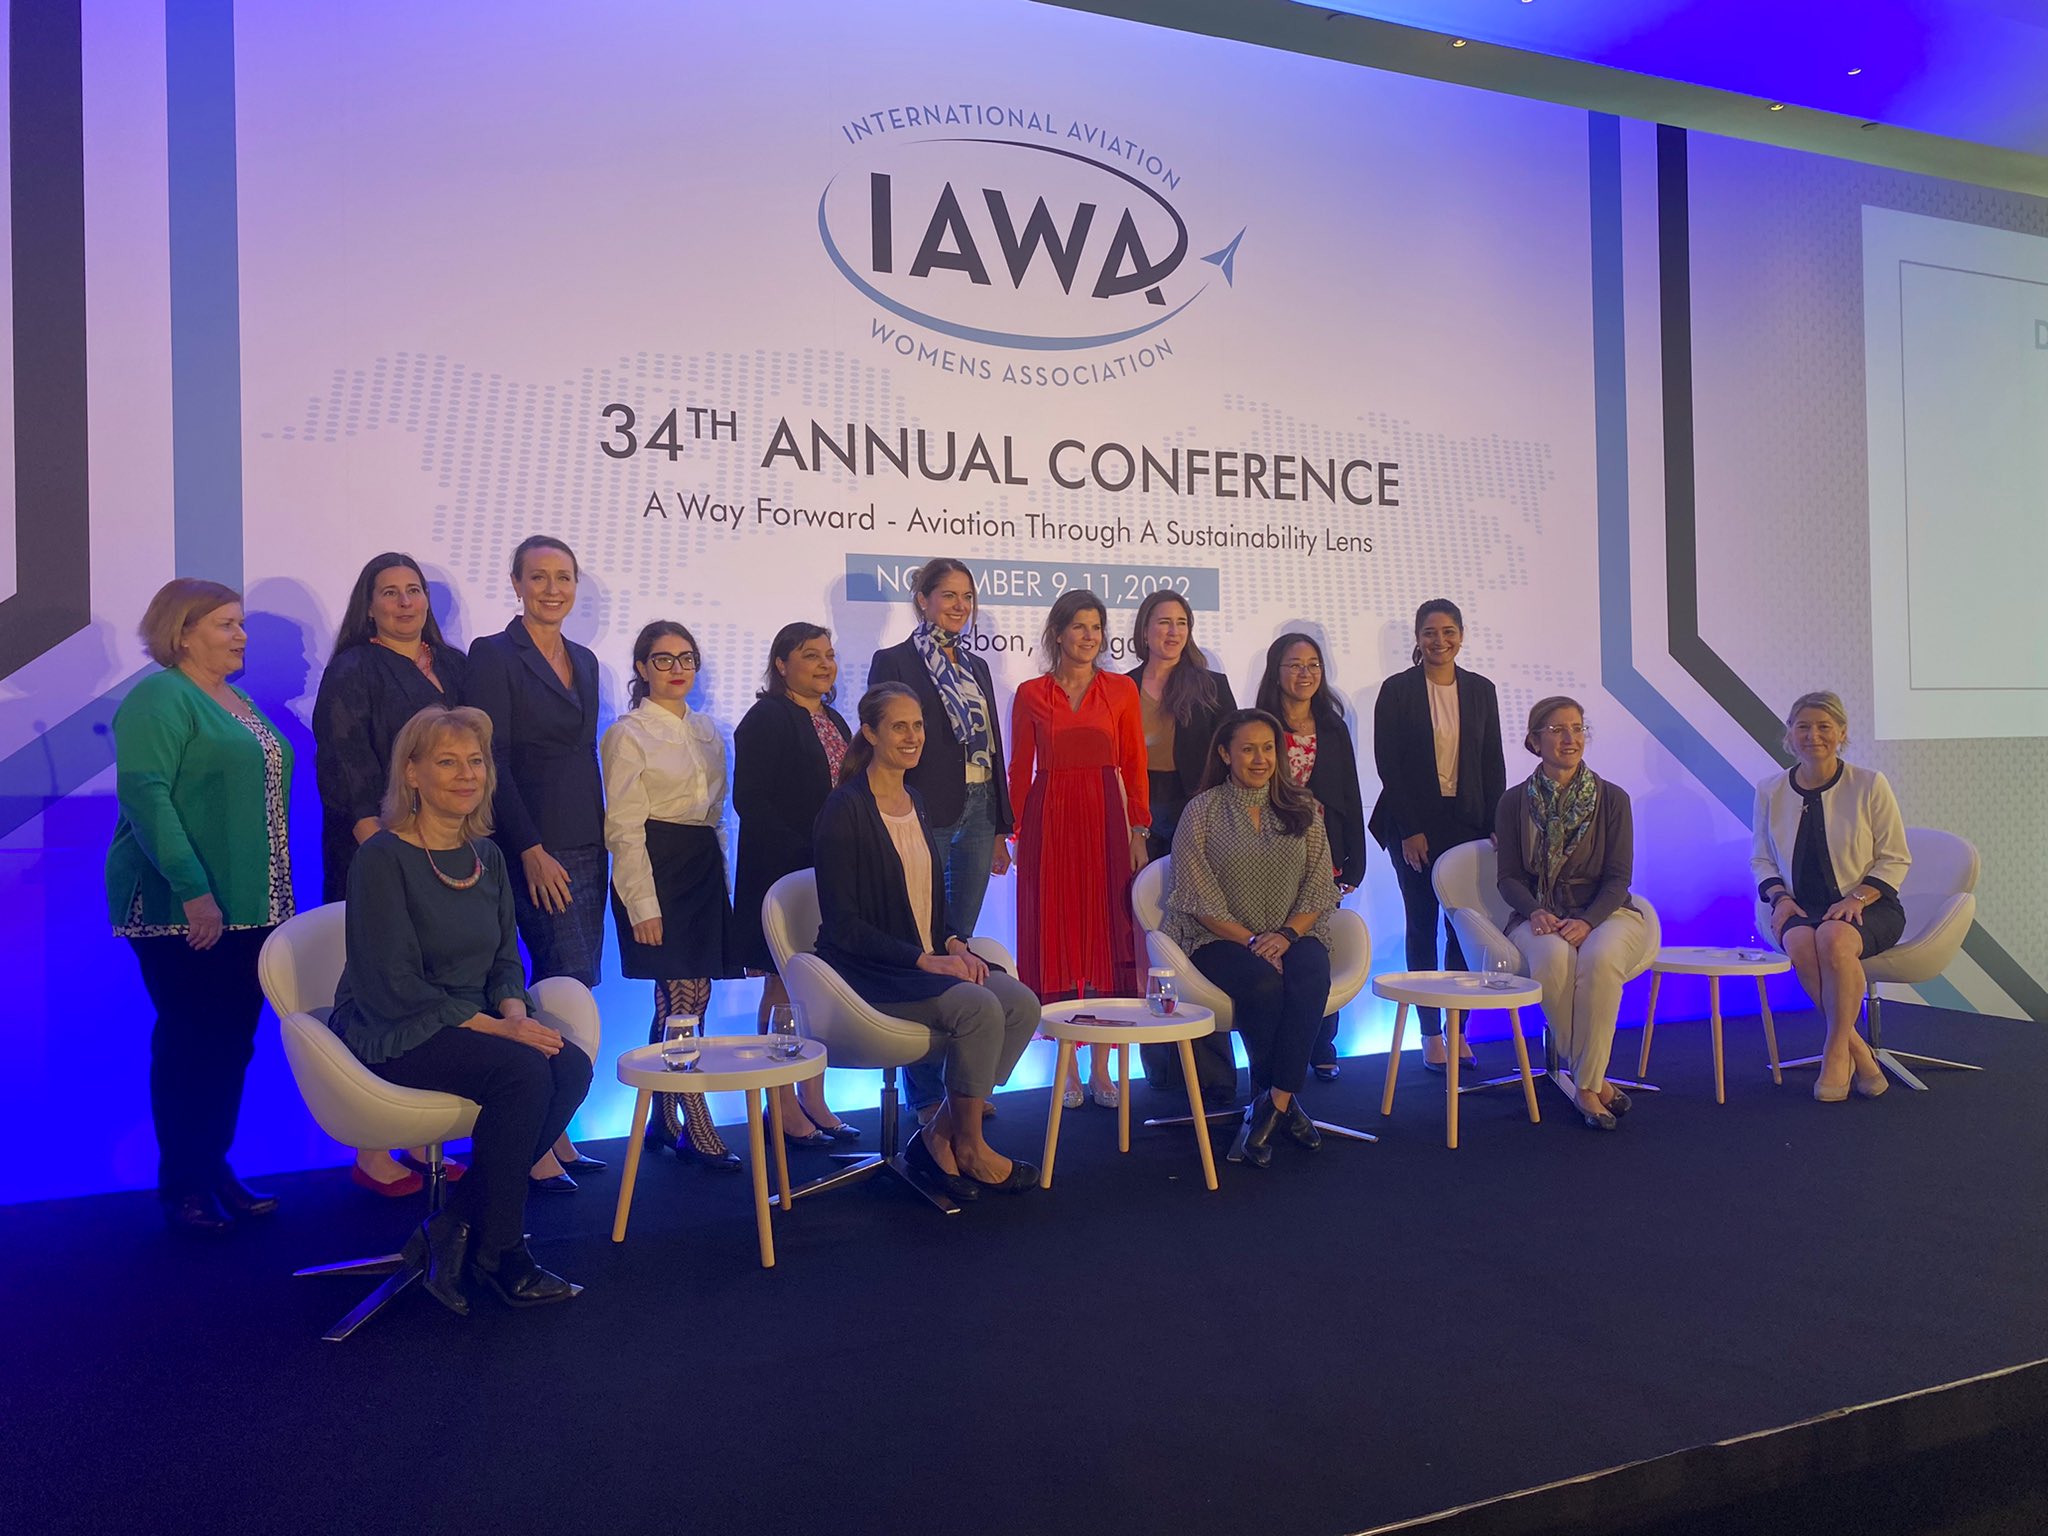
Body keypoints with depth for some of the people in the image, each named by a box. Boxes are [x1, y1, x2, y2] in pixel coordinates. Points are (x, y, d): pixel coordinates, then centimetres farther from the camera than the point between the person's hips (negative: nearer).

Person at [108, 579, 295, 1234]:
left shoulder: (239, 701, 17)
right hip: (183, 910, -8)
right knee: (188, 1040, 0)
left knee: (234, 1042, 12)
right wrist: (193, 889, -25)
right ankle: (180, 1182, 12)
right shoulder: (160, 698, -9)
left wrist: (275, 894, 19)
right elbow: (145, 795, -19)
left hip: (249, 906, 8)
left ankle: (215, 1167, 23)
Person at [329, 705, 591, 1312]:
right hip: (391, 1035, -7)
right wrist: (490, 1026, -21)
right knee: (521, 1071, -31)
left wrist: (514, 1010, -9)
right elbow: (393, 986, -18)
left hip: (470, 1025, 7)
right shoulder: (383, 858, -13)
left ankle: (454, 1228, -9)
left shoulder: (486, 856, 9)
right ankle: (498, 1252, -12)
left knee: (571, 1067, -21)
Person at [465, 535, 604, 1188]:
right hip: (537, 849, -7)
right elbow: (493, 762, -11)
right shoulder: (494, 655, -5)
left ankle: (552, 1134, 18)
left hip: (588, 846, 7)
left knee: (570, 988, 9)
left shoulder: (584, 661, 15)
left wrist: (605, 839, 13)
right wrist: (532, 851, -16)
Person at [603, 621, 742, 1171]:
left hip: (705, 869, 6)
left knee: (689, 998, 6)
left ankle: (664, 1120, 19)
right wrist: (643, 905, -13)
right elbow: (624, 827, -7)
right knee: (684, 1001, -9)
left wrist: (722, 879, 14)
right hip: (655, 869, -6)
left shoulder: (708, 730, 16)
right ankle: (696, 1129, 1)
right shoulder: (627, 734, -3)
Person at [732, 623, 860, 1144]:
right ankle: (784, 1109, 8)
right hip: (783, 873, -8)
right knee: (784, 988, -1)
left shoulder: (833, 722, 17)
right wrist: (802, 853, -19)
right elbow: (749, 799, -16)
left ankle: (814, 1101, 20)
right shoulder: (766, 719, -8)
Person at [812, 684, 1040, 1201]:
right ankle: (970, 1146, -7)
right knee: (980, 1007, -28)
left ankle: (940, 1138, -5)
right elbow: (842, 923, -15)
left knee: (1022, 1004, -15)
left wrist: (954, 944, 0)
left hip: (927, 961, 8)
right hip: (868, 973, -8)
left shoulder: (913, 803, 14)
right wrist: (923, 959, -19)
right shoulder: (846, 809, -11)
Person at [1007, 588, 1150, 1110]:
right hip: (1049, 822, 0)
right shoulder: (1031, 694, 5)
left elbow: (1134, 766, 5)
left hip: (1105, 818, 1)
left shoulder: (1121, 690, 7)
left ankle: (1101, 1069, 10)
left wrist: (1139, 831, -1)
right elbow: (1020, 769, 6)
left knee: (1106, 937, 1)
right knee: (1056, 938, 2)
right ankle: (1067, 1068, 12)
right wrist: (1011, 831, 1)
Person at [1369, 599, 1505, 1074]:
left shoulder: (1480, 690, 8)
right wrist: (1408, 830, -10)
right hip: (1415, 824, -3)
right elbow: (1387, 763, -5)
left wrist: (1495, 825, 0)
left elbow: (1493, 763, 9)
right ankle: (1431, 1034, 8)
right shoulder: (1397, 689, -2)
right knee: (1422, 927, 2)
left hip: (1467, 821, 3)